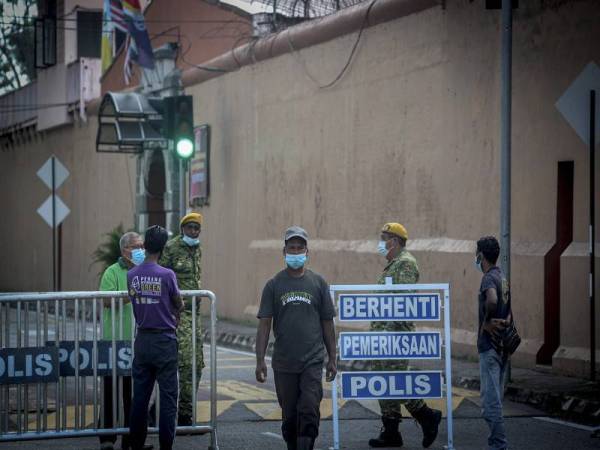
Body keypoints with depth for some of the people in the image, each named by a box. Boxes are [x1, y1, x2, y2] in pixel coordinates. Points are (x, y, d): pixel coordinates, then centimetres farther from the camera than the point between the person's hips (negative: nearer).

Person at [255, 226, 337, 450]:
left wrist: (332, 359, 8)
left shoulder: (318, 283, 6)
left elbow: (327, 323, 10)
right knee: (289, 416, 8)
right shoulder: (274, 285, 4)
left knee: (309, 413, -12)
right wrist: (260, 360, -5)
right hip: (283, 363, 1)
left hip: (313, 361, -1)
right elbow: (264, 324, 2)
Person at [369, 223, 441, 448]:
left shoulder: (406, 263, -11)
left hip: (395, 332, -10)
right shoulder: (392, 265, 20)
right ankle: (390, 431, 13)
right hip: (383, 332, 10)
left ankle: (427, 416, 0)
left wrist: (388, 329, -24)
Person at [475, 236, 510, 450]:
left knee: (490, 398, -8)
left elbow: (492, 300, -34)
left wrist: (487, 322, -19)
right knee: (495, 396, 15)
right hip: (502, 344, 9)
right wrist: (507, 319, 1)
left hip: (490, 345, -9)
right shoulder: (503, 277, 15)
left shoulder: (489, 278, -14)